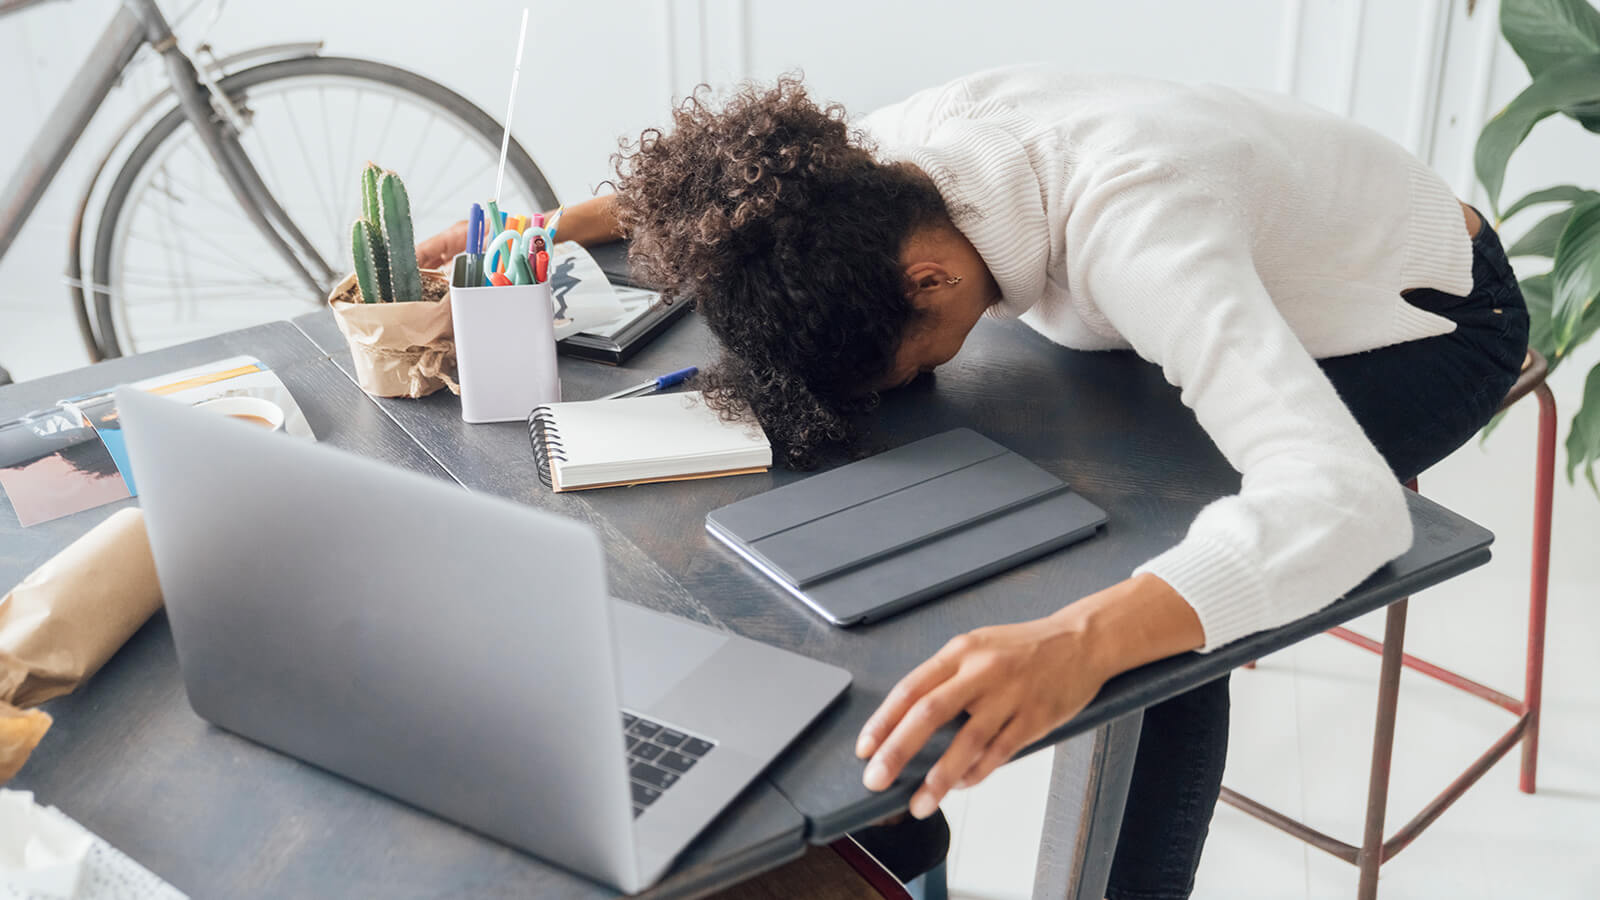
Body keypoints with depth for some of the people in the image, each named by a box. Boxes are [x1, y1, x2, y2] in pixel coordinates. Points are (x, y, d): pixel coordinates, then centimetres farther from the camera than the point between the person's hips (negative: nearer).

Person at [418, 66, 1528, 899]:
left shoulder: (1132, 232, -43)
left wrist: (1080, 641, -68)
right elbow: (731, 173, 3)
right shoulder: (894, 144, -20)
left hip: (1431, 315, -7)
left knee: (1164, 616, -26)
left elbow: (1347, 501, -54)